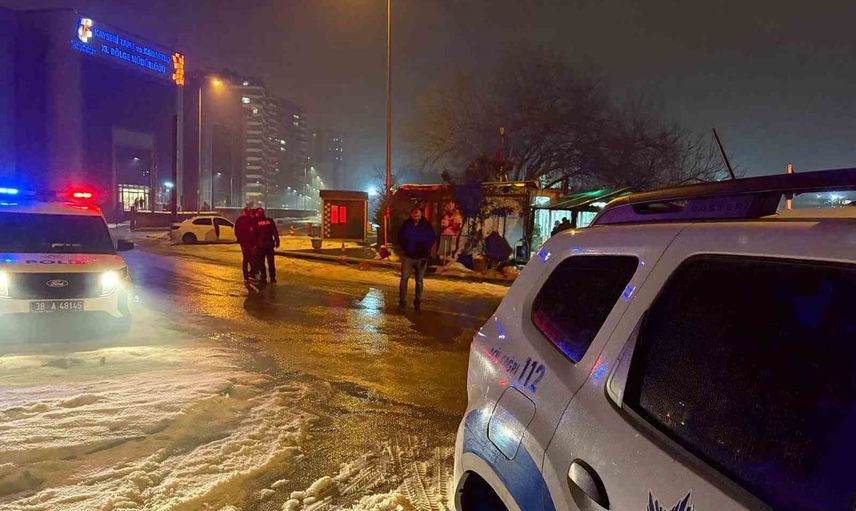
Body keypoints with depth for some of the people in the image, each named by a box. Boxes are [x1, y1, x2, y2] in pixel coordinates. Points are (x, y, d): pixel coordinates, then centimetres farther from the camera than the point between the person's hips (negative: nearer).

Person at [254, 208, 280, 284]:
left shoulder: (256, 222, -5)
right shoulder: (270, 221, 0)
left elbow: (254, 234, -2)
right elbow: (275, 232, -1)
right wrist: (277, 241, 6)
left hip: (260, 245, -2)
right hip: (269, 244, 2)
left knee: (261, 262, 7)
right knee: (271, 262, 9)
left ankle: (263, 278, 5)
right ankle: (272, 278, 9)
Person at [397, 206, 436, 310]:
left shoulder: (426, 225, -6)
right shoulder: (406, 224, -5)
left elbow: (433, 238, 5)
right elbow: (400, 237, 9)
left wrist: (426, 250, -2)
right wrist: (403, 248, 2)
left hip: (421, 258, 0)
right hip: (408, 257, 0)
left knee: (419, 281, 7)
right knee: (404, 278, -6)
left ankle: (418, 302, 18)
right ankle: (402, 301, 1)